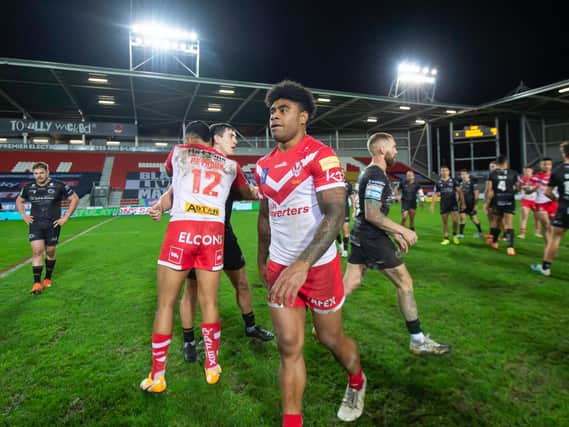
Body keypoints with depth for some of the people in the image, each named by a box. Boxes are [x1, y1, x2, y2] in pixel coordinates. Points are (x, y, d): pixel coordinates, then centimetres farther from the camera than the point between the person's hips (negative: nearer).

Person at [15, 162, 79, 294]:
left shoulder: (59, 186, -7)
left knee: (50, 252, 9)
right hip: (35, 224, 2)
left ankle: (48, 278, 29)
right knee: (37, 251, -9)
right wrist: (24, 215, 8)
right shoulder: (28, 187, 4)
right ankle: (37, 283, -5)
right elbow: (19, 200, 22)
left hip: (53, 225, -1)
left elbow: (75, 199, -2)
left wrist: (65, 217, -6)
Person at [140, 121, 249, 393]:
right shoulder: (229, 165, 18)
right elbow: (246, 191, 35)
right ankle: (212, 367, 26)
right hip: (214, 232, 2)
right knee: (209, 302, 12)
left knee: (165, 303, 8)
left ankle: (157, 377, 19)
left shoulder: (179, 152, 14)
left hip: (182, 230, -2)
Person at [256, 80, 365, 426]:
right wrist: (262, 261, 19)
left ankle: (357, 382, 48)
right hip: (280, 267, 5)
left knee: (331, 338, 15)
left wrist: (302, 264, -34)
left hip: (319, 266, -4)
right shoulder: (264, 165, 6)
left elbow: (336, 213, -24)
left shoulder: (321, 156, -13)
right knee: (289, 346, 7)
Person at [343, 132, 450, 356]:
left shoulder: (367, 174, 16)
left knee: (349, 284, 14)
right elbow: (372, 215, -23)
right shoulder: (377, 176, -16)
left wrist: (394, 234, 19)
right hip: (372, 239, -10)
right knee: (405, 283, 2)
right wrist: (403, 230, -15)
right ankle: (418, 340, 14)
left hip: (360, 236, 10)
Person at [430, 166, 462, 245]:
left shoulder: (453, 180, 0)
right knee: (445, 222, 5)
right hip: (443, 204, 2)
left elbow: (459, 192, 1)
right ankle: (446, 239, 14)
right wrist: (432, 205, 2)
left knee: (455, 221, -9)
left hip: (453, 203, -1)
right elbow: (435, 194, 7)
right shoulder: (438, 183, 5)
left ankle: (455, 236, 15)